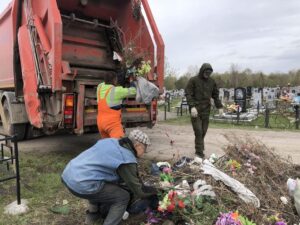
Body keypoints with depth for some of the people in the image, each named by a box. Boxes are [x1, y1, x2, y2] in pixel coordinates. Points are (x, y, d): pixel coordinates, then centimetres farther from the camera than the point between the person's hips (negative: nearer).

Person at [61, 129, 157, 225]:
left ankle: (92, 214, 39)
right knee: (123, 197, 5)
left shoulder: (111, 141, 13)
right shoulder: (127, 160, -10)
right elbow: (139, 191, -2)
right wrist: (154, 191, 19)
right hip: (82, 185, -9)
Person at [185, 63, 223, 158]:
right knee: (198, 131, -7)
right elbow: (188, 94, -9)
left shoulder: (211, 81, 11)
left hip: (206, 110, 5)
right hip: (195, 109, -5)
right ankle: (199, 151, 0)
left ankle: (200, 148, 24)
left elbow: (215, 95, 18)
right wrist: (192, 106, -21)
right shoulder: (193, 80, -4)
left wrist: (219, 106, 10)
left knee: (203, 131, 8)